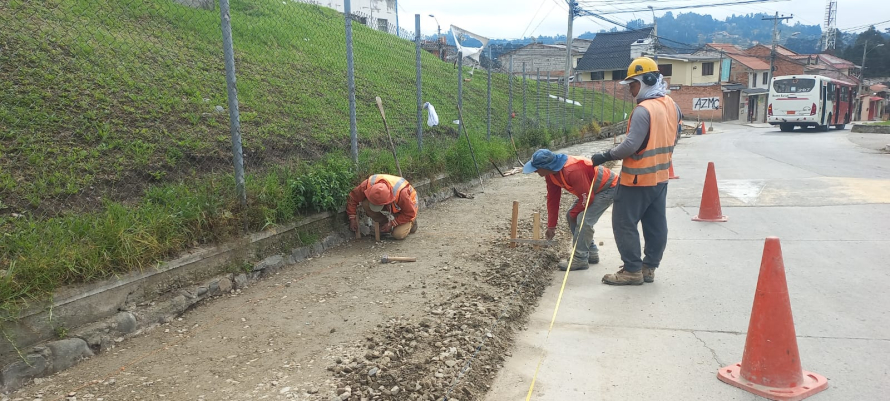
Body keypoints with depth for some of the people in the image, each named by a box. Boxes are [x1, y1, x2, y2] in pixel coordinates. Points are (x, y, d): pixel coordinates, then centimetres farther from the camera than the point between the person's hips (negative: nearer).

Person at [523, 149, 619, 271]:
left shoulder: (573, 171, -38)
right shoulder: (551, 173, -8)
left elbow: (587, 198, -28)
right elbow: (552, 199, 3)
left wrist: (573, 213, -11)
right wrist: (551, 226, 6)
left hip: (608, 187, -9)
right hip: (590, 189, 10)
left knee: (584, 220, -19)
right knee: (571, 217, 8)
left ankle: (580, 259, -7)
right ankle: (591, 253, 18)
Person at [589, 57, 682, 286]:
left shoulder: (644, 110, -21)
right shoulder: (671, 105, 8)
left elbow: (631, 145, -25)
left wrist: (605, 156, -14)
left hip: (638, 179, -9)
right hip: (660, 177, 9)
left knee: (624, 224, 0)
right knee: (656, 226, 13)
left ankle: (632, 271, 4)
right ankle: (649, 268, 23)